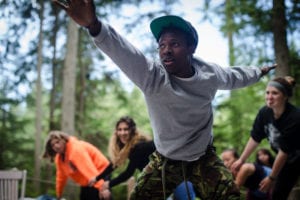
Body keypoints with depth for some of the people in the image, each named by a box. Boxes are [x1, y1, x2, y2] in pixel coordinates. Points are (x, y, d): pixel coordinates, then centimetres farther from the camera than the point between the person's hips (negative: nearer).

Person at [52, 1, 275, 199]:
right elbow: (122, 51, -47)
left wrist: (259, 72, 31)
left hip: (203, 158, 2)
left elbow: (234, 76, 11)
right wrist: (94, 26, -65)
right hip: (165, 160, -2)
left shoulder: (210, 74, -14)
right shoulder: (152, 76, -27)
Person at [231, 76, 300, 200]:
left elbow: (284, 152, -26)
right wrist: (241, 160, -1)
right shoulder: (264, 112, -17)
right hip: (288, 159, 6)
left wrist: (271, 178, -18)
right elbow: (255, 138, -3)